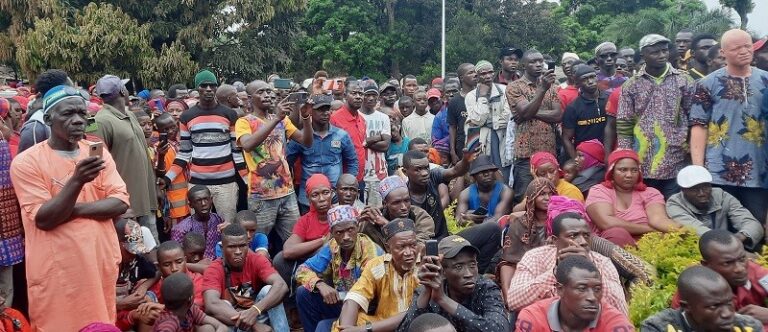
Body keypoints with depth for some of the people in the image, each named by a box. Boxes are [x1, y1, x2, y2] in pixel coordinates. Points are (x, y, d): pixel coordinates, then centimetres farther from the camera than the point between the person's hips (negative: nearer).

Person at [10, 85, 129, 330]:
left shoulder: (99, 153, 5)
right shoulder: (27, 161, -8)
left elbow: (120, 203, -3)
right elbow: (43, 219, -14)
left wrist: (74, 209, -15)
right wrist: (76, 181, -26)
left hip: (100, 262, 4)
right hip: (57, 270, -4)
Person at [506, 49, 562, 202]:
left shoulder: (552, 86, 14)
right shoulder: (514, 87, 1)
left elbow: (558, 115, 1)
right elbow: (525, 112, -14)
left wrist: (533, 112, -9)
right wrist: (542, 88, -21)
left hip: (550, 152, 4)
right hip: (526, 153, -4)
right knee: (524, 198, -2)